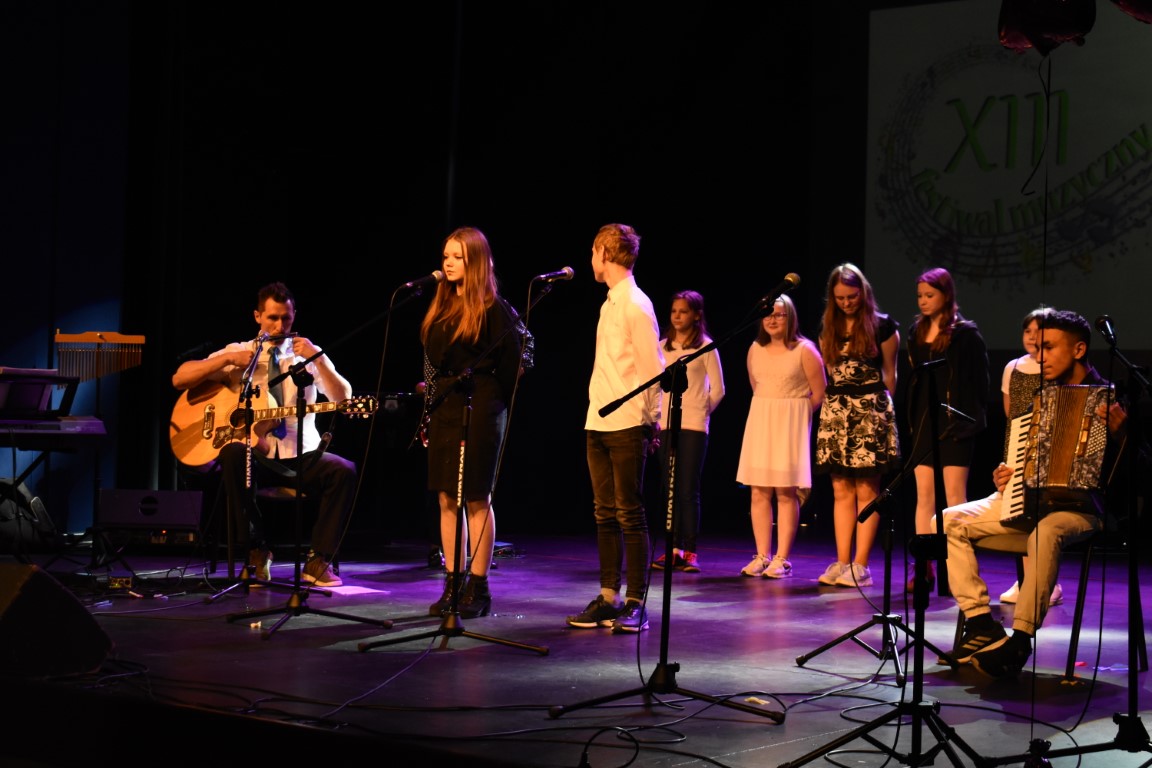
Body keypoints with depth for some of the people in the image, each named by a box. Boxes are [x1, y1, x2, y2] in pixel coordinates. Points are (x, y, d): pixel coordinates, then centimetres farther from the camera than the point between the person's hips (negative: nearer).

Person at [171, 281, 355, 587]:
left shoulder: (308, 355, 10)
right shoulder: (237, 353, 9)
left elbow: (344, 400, -3)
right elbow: (180, 379, 2)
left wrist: (318, 358, -16)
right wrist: (228, 359, -9)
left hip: (302, 457, 1)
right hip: (256, 456, -1)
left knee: (344, 471, -28)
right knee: (233, 455, -35)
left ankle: (318, 561, -17)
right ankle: (256, 552, -21)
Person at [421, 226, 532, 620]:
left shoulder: (493, 308, -8)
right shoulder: (440, 305, 12)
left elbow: (515, 358, -7)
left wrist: (494, 401, 0)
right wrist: (430, 402, 10)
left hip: (479, 411, -6)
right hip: (442, 410, 7)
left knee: (476, 499, -1)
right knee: (446, 499, 7)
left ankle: (478, 588, 6)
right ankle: (453, 585, 14)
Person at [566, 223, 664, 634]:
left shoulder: (636, 305, -9)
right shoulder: (611, 303, 16)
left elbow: (652, 369, -10)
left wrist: (651, 421, -10)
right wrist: (597, 414, 13)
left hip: (626, 426, -9)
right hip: (598, 423, 9)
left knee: (630, 515, -5)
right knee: (606, 515, 10)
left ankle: (635, 604, -1)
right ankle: (608, 598, 15)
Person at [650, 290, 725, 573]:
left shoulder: (705, 346, 0)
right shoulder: (663, 346, 12)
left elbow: (717, 389, 3)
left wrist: (700, 411, 3)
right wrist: (657, 413, 5)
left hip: (693, 427, -4)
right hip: (665, 425, 4)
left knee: (688, 490, -7)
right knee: (669, 489, 4)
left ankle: (690, 552, -4)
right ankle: (674, 549, 10)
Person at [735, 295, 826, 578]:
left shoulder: (804, 350, -6)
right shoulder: (756, 349, 8)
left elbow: (819, 394, -3)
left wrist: (793, 414, 4)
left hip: (791, 424, -5)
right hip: (759, 422, 5)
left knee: (786, 491, -5)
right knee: (759, 491, 1)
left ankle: (782, 559, -2)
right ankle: (762, 556, 6)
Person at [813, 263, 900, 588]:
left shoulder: (882, 325, 0)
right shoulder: (828, 328, 13)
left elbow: (889, 373, 7)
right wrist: (840, 400, 15)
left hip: (870, 412, -4)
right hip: (835, 412, 4)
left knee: (866, 490, -5)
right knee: (842, 491, 3)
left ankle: (861, 566, -4)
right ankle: (842, 562, 5)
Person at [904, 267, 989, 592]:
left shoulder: (966, 333, -5)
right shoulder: (917, 331, 11)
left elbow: (979, 381, -4)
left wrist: (970, 417, -8)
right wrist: (912, 417, 9)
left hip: (955, 423, -5)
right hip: (924, 421, 5)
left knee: (954, 495, -4)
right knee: (924, 494, 4)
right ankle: (924, 566, 6)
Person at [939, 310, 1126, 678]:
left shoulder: (1106, 398, -2)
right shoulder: (1040, 395, 15)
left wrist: (1118, 434, -27)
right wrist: (1004, 475, 5)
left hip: (1077, 505, -7)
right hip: (1024, 498, 7)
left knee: (1046, 533, -41)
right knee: (948, 522, -10)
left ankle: (1020, 640, -36)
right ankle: (982, 626, -14)